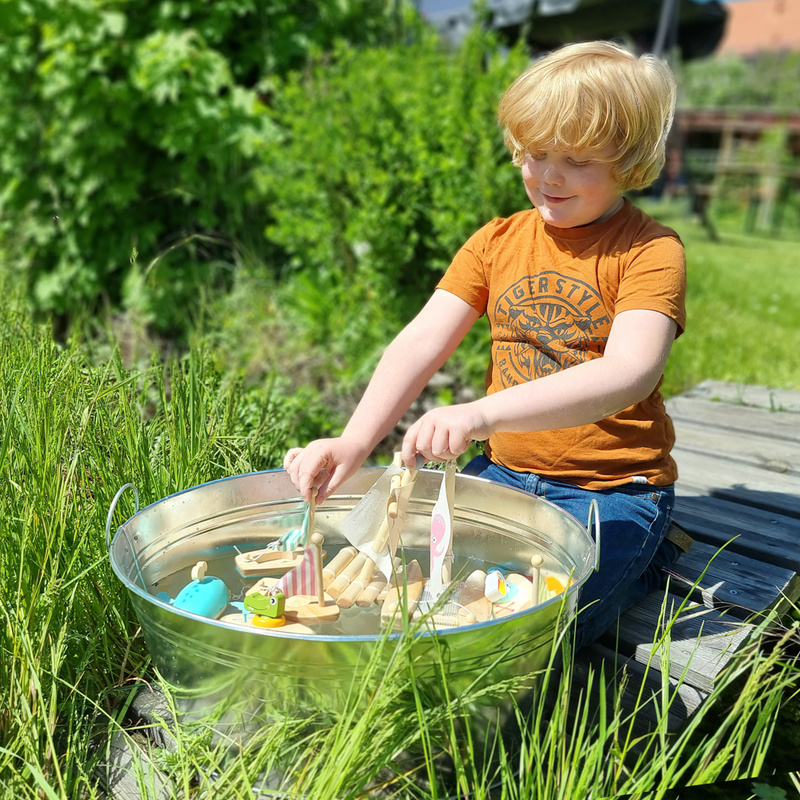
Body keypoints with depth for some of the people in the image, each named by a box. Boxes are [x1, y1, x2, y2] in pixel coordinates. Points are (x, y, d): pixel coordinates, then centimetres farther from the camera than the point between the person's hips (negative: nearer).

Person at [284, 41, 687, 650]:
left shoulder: (650, 251, -10)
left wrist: (481, 413, -42)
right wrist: (353, 444, -23)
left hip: (612, 489, -4)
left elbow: (629, 373, -28)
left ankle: (642, 564, 6)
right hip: (504, 472, 5)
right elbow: (421, 343, -7)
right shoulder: (496, 242, 4)